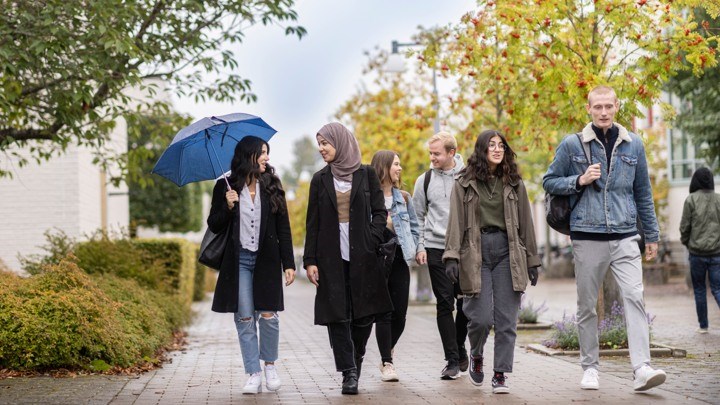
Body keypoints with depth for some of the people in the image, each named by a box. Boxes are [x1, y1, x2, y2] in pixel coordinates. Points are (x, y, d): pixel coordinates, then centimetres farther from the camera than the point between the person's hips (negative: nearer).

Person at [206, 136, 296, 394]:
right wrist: (228, 207, -14)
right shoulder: (225, 187, 2)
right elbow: (214, 226, 5)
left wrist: (289, 264, 0)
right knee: (245, 319, -2)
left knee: (268, 315, -6)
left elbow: (283, 228, 6)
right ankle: (254, 375, 4)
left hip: (266, 260, 1)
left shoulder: (272, 186, 5)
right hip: (239, 261, 0)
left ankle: (270, 365, 17)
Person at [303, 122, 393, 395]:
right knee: (337, 316, -4)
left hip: (362, 257, -1)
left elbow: (380, 212, 5)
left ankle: (356, 359, 23)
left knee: (364, 313, -1)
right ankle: (349, 373, 0)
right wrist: (310, 260, 0)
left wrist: (371, 241, -10)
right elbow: (312, 224, 7)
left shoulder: (366, 174, 5)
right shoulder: (320, 180, 9)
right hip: (331, 257, 1)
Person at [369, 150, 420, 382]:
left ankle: (387, 353, 27)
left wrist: (409, 250, 5)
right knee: (383, 314, -5)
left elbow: (415, 228, 17)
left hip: (399, 260, 5)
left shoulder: (403, 197, 12)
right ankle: (387, 363, 1)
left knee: (400, 314, 4)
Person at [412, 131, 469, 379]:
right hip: (436, 249, 0)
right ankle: (453, 360, 0)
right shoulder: (425, 181, 6)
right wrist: (420, 246, 2)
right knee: (445, 303, -3)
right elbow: (418, 217, 11)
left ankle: (459, 346, 29)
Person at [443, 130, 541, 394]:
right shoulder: (464, 183, 5)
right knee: (481, 317, -7)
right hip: (476, 252, -2)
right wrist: (452, 256, -10)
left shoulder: (514, 184, 11)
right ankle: (476, 356, 24)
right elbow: (456, 221, 0)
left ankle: (500, 374, 6)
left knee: (506, 320, -2)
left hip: (507, 252, 2)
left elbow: (525, 224, 12)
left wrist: (532, 261, 11)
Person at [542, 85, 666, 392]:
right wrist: (580, 180, -9)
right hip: (587, 237, -1)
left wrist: (651, 235, 15)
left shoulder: (633, 145, 9)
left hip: (625, 237, 1)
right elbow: (549, 182, 8)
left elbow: (643, 193, 15)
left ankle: (642, 369, -19)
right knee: (587, 305, 6)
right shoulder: (572, 145, 3)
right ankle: (590, 368, 17)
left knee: (634, 297, -14)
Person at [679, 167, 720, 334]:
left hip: (697, 252, -2)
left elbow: (684, 226, -4)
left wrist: (685, 242, 13)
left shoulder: (691, 199, -7)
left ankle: (703, 326, 15)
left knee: (699, 289, 11)